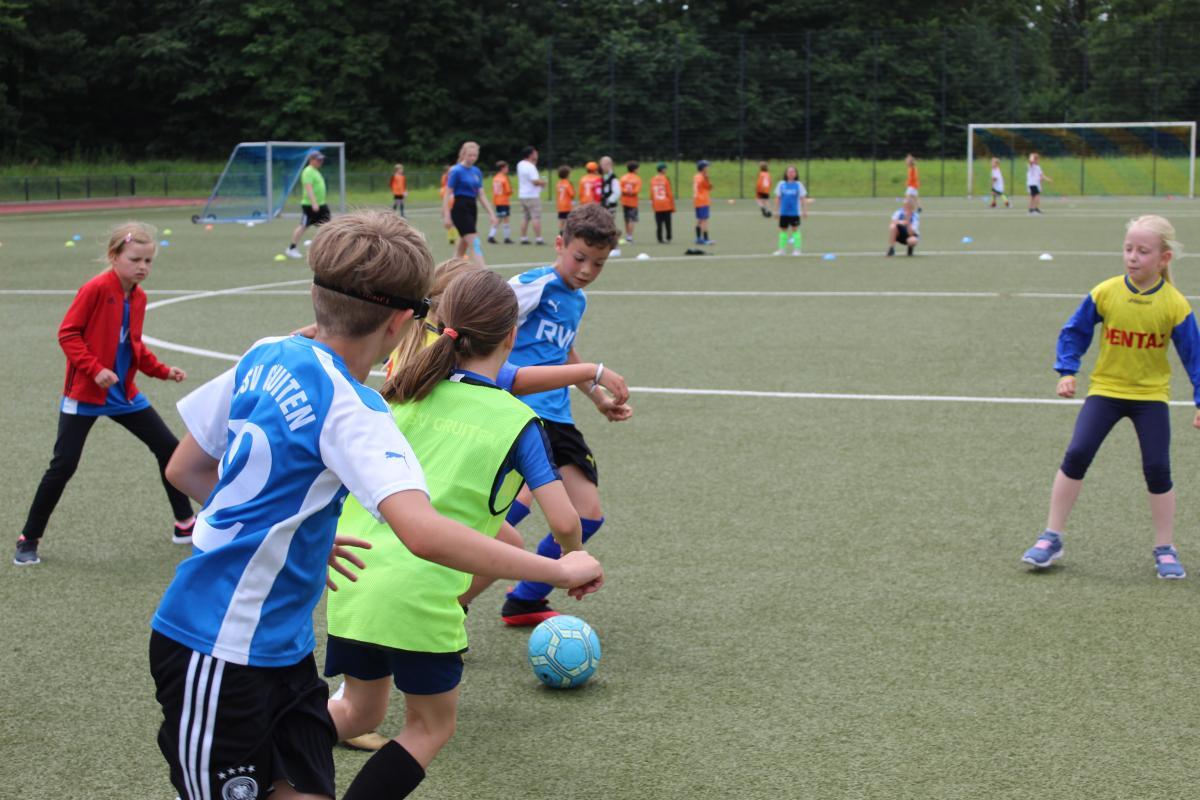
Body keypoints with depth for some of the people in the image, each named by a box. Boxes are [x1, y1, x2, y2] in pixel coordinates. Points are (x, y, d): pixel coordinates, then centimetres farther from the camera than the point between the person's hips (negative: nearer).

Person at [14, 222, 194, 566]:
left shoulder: (138, 297, 4)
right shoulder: (96, 289, -17)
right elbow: (67, 333, -16)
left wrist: (163, 371, 4)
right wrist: (95, 370, -24)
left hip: (124, 394, 7)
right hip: (84, 395, -7)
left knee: (169, 448, 6)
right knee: (63, 466, -6)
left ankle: (185, 524, 20)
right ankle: (28, 539, 9)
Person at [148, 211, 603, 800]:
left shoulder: (268, 356, 2)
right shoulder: (348, 408, -21)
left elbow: (186, 470, 13)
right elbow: (422, 533, -35)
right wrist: (557, 570, -27)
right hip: (219, 656, -8)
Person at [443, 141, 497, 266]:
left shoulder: (477, 171, 11)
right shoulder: (456, 171, -9)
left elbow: (481, 195, 15)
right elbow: (448, 194, -10)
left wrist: (490, 212, 9)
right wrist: (446, 215, -15)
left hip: (472, 208, 7)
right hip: (460, 209, -7)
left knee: (463, 247, 12)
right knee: (474, 243, -16)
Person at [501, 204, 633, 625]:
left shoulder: (577, 300, 19)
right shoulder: (535, 285, -8)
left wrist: (598, 396, 36)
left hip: (556, 416, 9)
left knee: (589, 515, 6)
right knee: (530, 490, -32)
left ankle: (525, 601, 21)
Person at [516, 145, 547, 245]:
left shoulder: (520, 164, 9)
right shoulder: (530, 167, -17)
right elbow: (535, 181, -24)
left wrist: (534, 162, 15)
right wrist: (543, 182, -3)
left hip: (522, 195, 8)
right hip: (532, 196, -8)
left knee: (525, 218, 11)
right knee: (536, 217, -6)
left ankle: (523, 238, 10)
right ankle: (538, 238, -9)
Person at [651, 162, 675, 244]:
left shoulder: (652, 180, 2)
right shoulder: (666, 179, -8)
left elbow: (651, 194, 6)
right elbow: (670, 193, -6)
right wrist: (672, 206, 0)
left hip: (657, 206, 3)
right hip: (666, 206, -3)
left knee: (658, 224, 4)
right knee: (667, 223, 5)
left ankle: (660, 239, 2)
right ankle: (668, 238, 4)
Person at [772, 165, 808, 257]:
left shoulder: (799, 185, 0)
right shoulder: (781, 184, 4)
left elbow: (802, 199, 3)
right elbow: (778, 198, 8)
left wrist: (804, 211, 2)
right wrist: (776, 210, 6)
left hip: (795, 212, -2)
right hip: (783, 213, 2)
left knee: (795, 229, -1)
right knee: (783, 229, 7)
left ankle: (797, 249, 6)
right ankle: (781, 249, 15)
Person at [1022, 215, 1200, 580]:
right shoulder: (1105, 293, -11)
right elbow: (1075, 331, 3)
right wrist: (1067, 370, -6)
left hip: (1151, 394, -1)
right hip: (1105, 388, 1)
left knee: (1157, 468, -5)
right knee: (1076, 455, -10)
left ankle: (1165, 549, 12)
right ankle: (1052, 538, 2)